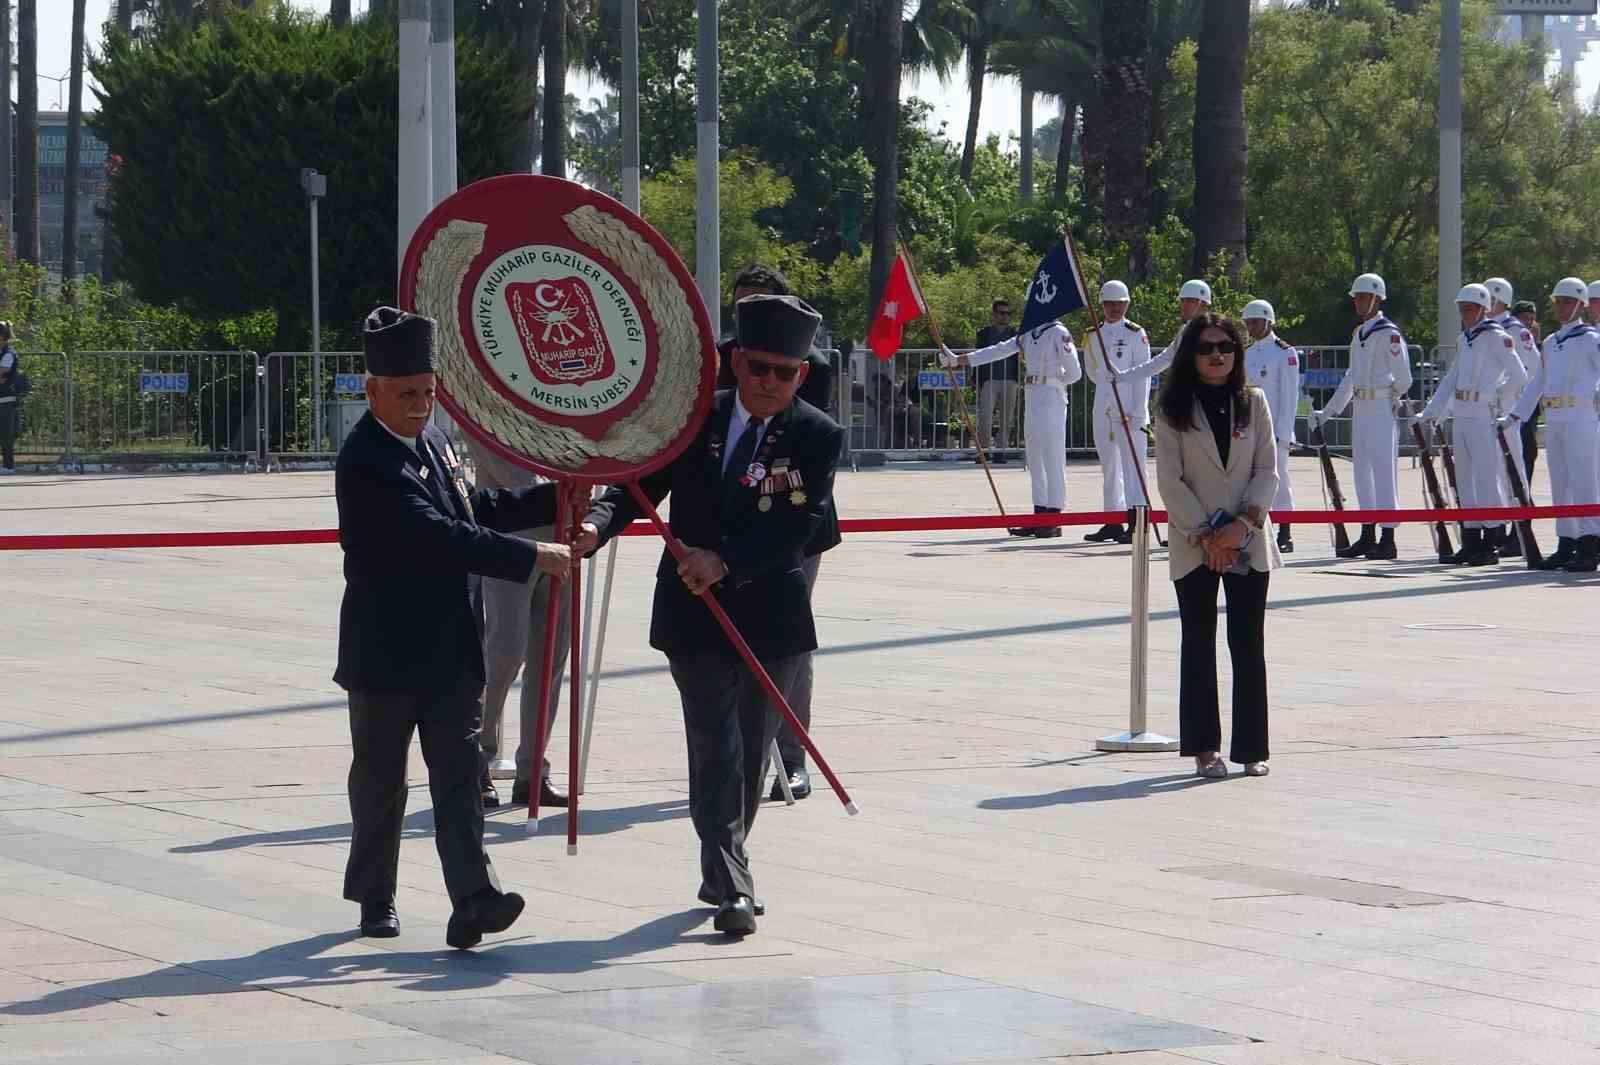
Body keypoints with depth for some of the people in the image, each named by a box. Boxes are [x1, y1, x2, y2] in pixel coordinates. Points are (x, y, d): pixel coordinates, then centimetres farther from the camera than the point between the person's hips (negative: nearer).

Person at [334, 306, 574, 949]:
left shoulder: (431, 442, 9)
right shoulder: (366, 462, -19)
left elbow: (477, 510, 23)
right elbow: (436, 536, -28)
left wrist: (553, 498, 12)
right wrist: (531, 557, -29)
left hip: (450, 650, 7)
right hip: (387, 654, -7)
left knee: (459, 772, -4)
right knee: (379, 781, 9)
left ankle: (472, 900, -12)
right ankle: (374, 899, 24)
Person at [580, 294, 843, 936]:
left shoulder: (817, 437, -4)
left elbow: (800, 525, -16)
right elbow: (637, 487, -5)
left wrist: (724, 560, -27)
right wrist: (596, 526, -26)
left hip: (769, 615, 1)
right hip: (694, 613, -1)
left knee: (751, 750, 11)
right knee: (715, 745, -8)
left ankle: (723, 872, 29)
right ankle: (731, 885, -11)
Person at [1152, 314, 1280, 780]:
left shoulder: (1254, 403, 6)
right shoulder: (1174, 409, 1)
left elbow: (1267, 471, 3)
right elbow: (1170, 480, -4)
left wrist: (1243, 524, -11)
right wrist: (1204, 536, -11)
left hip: (1248, 543, 1)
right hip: (1194, 546, -1)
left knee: (1249, 644, 1)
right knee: (1199, 644, 1)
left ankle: (1251, 749, 5)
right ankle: (1204, 747, 5)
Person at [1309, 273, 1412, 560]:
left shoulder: (1389, 334, -11)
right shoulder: (1358, 334, 15)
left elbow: (1403, 378, -12)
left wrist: (1395, 402, 4)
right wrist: (1327, 412, 22)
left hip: (1383, 410, -8)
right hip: (1361, 412, 8)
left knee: (1383, 473, -8)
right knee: (1362, 473, 9)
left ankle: (1388, 540, -6)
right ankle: (1367, 538, 14)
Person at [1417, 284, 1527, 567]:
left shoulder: (1497, 338, -7)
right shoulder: (1463, 340, 16)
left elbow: (1519, 376, -10)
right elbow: (1451, 379, 21)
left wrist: (1499, 407, -9)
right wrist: (1431, 414, 16)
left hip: (1485, 417, -8)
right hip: (1463, 416, 8)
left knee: (1488, 476, -8)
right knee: (1465, 478, 9)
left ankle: (1491, 545, -7)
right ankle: (1471, 541, 14)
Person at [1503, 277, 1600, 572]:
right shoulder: (1550, 343, 19)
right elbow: (1537, 383, 24)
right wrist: (1517, 414, 20)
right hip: (1553, 421, 7)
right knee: (1560, 485, 8)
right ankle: (1566, 545, 12)